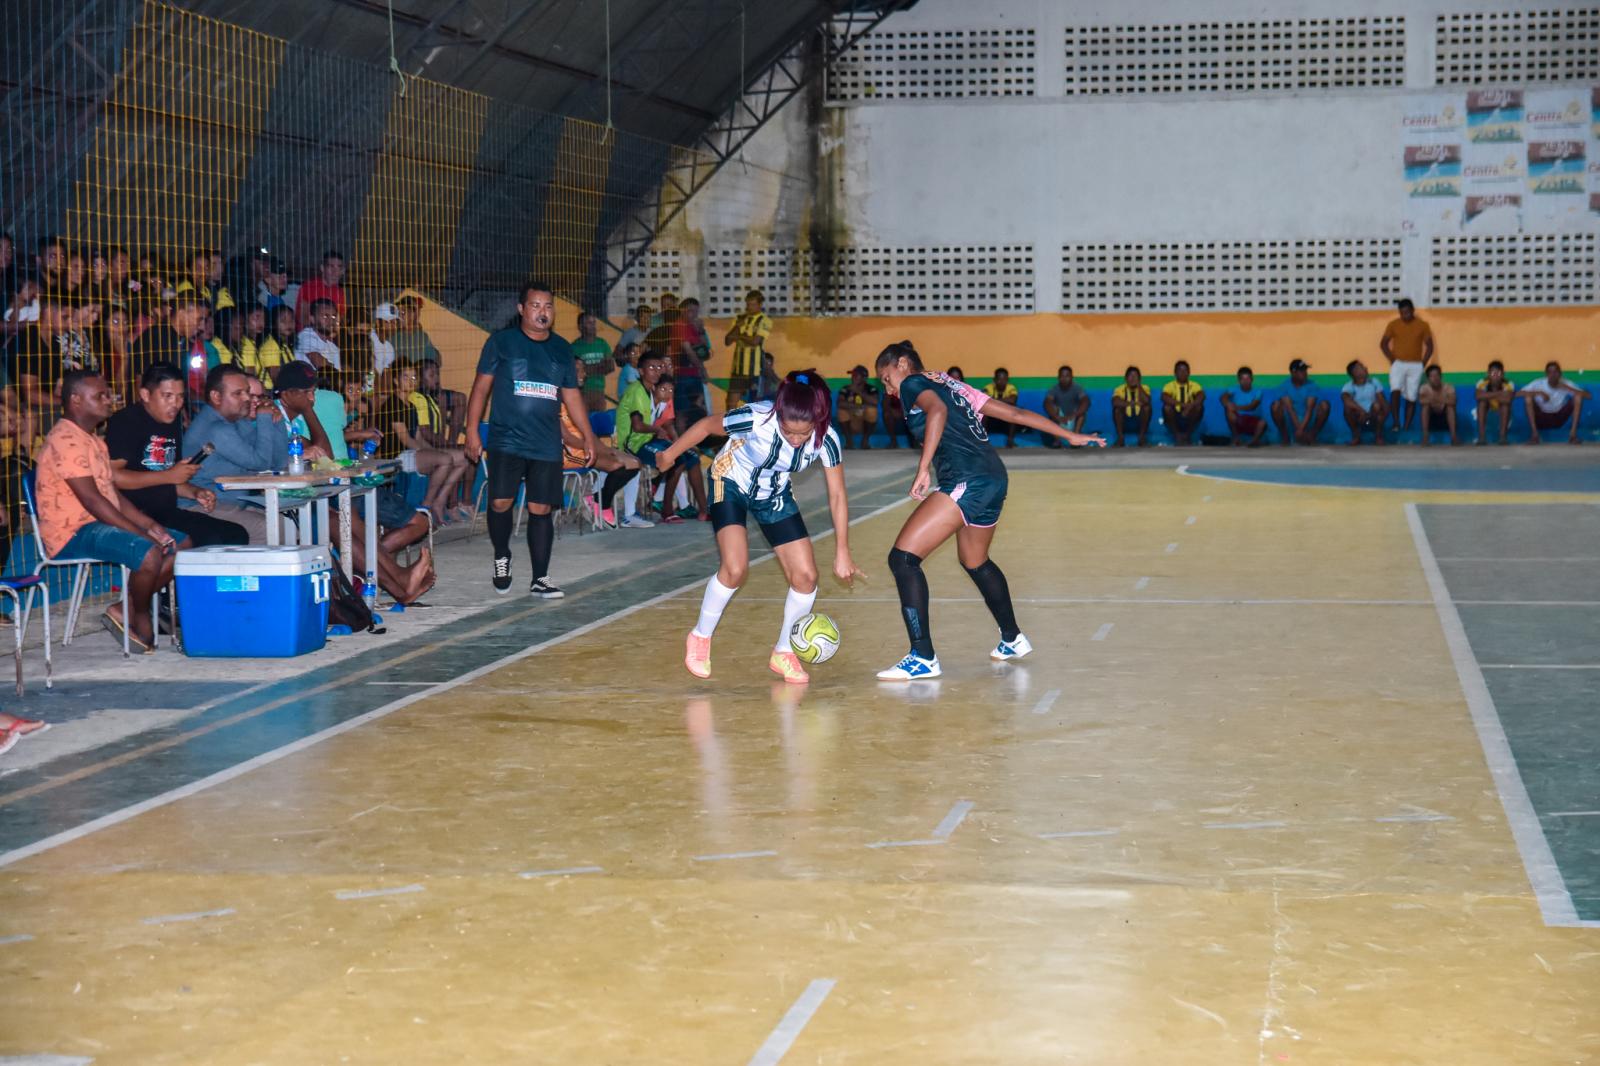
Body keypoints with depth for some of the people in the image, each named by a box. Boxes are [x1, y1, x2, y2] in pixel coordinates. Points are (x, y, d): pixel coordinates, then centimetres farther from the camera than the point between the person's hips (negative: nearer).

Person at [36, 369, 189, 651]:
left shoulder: (94, 441, 19)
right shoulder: (66, 440, -15)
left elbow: (113, 494, 17)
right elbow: (92, 500, -21)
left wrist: (150, 524, 2)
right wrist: (141, 533, -20)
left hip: (102, 524, 11)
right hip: (73, 533, -11)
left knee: (182, 543, 6)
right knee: (149, 553, -31)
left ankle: (124, 611, 3)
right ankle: (140, 616, -4)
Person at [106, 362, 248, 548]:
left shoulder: (173, 423, 18)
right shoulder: (126, 421, -7)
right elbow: (112, 476, -19)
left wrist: (195, 493, 7)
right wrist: (169, 476, -15)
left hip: (168, 513, 9)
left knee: (237, 535, -4)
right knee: (210, 539, -26)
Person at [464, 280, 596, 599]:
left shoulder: (561, 349, 11)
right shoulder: (501, 342, 1)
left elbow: (572, 395, 18)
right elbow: (481, 386, 2)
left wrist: (588, 436, 14)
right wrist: (472, 431, -5)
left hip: (547, 445, 3)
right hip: (506, 440, -3)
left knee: (541, 509, 2)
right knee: (501, 502, -11)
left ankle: (540, 579, 9)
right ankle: (502, 557, 17)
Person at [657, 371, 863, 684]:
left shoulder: (826, 439, -27)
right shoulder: (756, 419, -35)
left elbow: (837, 495, -15)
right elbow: (706, 426, -16)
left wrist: (842, 552, -15)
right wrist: (669, 455, -2)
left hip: (775, 495, 4)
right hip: (731, 485, -4)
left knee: (806, 576, -7)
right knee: (735, 568, -24)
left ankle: (783, 653, 15)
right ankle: (699, 638, 0)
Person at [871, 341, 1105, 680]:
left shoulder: (913, 384, 4)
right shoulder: (952, 385, 27)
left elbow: (937, 410, -20)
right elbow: (1015, 413, 27)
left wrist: (923, 469, -23)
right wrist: (1069, 435, 31)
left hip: (966, 482, -9)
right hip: (994, 478, 9)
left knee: (903, 557, -10)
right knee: (975, 562, 31)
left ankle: (923, 657, -14)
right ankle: (1012, 640, 45)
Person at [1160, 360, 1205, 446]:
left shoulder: (1194, 385, 1)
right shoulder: (1170, 386, -2)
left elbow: (1202, 396, -19)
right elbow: (1164, 398, -22)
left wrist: (1190, 406, -37)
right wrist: (1181, 404, -33)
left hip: (1189, 418, 1)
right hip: (1175, 418, -1)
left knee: (1199, 406, -27)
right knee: (1166, 407, -29)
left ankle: (1188, 434, -14)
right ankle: (1177, 435, -17)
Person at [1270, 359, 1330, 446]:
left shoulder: (1311, 385, -5)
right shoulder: (1284, 387, -8)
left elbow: (1309, 409, -16)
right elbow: (1289, 409, -18)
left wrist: (1301, 428, -29)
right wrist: (1298, 428, -30)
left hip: (1307, 420, 1)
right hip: (1291, 421, -1)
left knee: (1324, 405, -23)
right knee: (1276, 405, -28)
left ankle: (1312, 435, -12)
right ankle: (1285, 437, -13)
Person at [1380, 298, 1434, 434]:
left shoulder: (1423, 326, 4)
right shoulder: (1393, 325, 4)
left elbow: (1429, 347, 7)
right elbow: (1383, 344, 7)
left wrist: (1423, 363, -4)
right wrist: (1392, 360, -5)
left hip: (1415, 366, 0)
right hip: (1398, 364, 0)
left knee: (1411, 398, -1)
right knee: (1395, 391, -23)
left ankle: (1406, 428, 3)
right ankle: (1396, 423, -22)